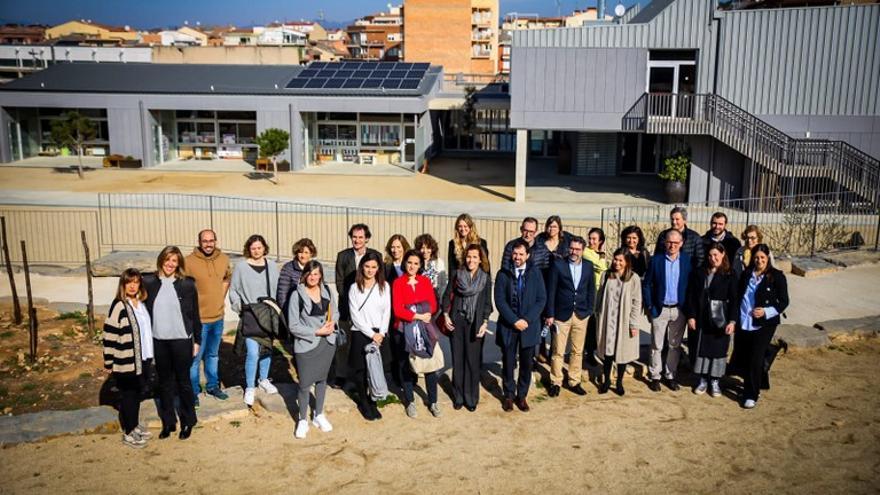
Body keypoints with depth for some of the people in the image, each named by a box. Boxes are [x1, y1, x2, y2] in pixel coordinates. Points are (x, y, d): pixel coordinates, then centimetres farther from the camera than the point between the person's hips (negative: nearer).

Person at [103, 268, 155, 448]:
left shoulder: (141, 303, 6)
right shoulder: (118, 306, -16)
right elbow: (109, 334, -15)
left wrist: (149, 356, 17)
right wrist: (108, 362, -14)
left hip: (143, 359, 7)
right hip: (126, 361, -6)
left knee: (137, 394, 17)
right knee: (128, 396, 6)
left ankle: (135, 425, 33)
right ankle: (128, 433, 18)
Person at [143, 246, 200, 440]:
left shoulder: (187, 284, -5)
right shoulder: (149, 282, -1)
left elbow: (194, 314, 0)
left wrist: (197, 340, 0)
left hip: (181, 340, -2)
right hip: (158, 340, 2)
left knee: (183, 381, 8)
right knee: (164, 382, 13)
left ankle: (188, 422, 21)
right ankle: (168, 421, 25)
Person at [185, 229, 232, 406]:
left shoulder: (223, 259, 1)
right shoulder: (189, 262, -17)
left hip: (218, 316, 5)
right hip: (198, 318, -5)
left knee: (213, 355, 20)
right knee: (195, 357, 2)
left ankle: (212, 386, 35)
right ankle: (193, 392, 17)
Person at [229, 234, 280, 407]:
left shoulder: (272, 265, 5)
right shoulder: (241, 266, -5)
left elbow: (277, 289, 9)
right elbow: (233, 290, 3)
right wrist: (238, 306, -6)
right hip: (250, 315, -4)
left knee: (267, 349, 16)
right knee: (252, 353, -11)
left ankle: (263, 380, 36)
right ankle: (250, 388, 4)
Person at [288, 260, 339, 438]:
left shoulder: (327, 292, 0)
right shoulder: (297, 295, -15)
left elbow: (335, 312, 14)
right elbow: (293, 326, -14)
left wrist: (332, 323, -8)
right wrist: (316, 332, -18)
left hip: (327, 342, 5)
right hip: (306, 345, -5)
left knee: (322, 379, 17)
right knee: (305, 384, 0)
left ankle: (318, 415, 34)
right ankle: (303, 420, 19)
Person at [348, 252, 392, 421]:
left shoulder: (384, 286, 5)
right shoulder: (355, 288, -2)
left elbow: (387, 312, 4)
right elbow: (355, 315, -6)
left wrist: (381, 333, -8)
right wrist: (371, 333, -11)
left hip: (380, 335, 2)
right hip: (361, 334, -2)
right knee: (361, 371, 4)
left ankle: (373, 403, 17)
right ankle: (363, 403, 22)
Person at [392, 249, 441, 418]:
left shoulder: (426, 281, 6)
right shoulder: (398, 283, -4)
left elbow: (433, 304, 4)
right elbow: (397, 309, -11)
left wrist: (426, 314, -16)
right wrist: (418, 316, -19)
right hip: (403, 330, -2)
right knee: (405, 365, 7)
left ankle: (433, 402, 14)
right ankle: (409, 402, 22)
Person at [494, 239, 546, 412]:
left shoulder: (535, 273, 1)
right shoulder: (503, 274, -1)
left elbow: (541, 299, -2)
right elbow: (499, 300, -5)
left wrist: (527, 320, -12)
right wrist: (514, 321, -14)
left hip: (529, 325, 1)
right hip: (508, 325, -1)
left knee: (526, 364, 8)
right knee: (508, 363, 7)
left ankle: (522, 396, 23)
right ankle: (509, 395, 23)